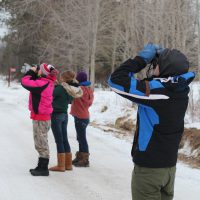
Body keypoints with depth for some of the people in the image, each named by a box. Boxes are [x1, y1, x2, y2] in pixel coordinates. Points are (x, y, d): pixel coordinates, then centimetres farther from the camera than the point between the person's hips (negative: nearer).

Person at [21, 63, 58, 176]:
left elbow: (25, 82, -18)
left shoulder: (42, 84, -22)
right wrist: (34, 74, 6)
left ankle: (44, 169, 2)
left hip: (40, 118, -10)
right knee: (41, 143, 18)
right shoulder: (48, 82, 6)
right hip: (44, 116, 10)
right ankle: (41, 166, 26)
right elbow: (34, 83, 18)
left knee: (42, 144, -3)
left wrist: (31, 72, -4)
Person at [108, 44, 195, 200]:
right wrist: (164, 56, 5)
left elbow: (116, 80, -22)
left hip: (148, 167, -7)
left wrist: (142, 58, -13)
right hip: (170, 165, 7)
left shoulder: (156, 90, -23)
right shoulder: (181, 90, -2)